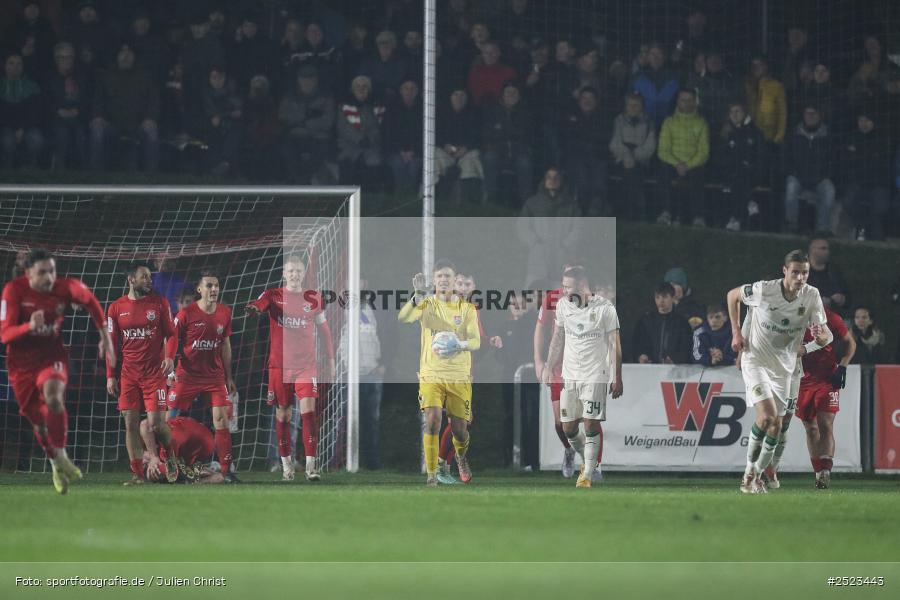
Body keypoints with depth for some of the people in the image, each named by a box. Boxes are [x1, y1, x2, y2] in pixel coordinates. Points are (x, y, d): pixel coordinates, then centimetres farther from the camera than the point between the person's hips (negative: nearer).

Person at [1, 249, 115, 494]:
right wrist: (29, 326, -40)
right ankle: (56, 464, 29)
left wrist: (105, 335, 11)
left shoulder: (66, 288, -12)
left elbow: (90, 300, 11)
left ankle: (60, 455, -18)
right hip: (21, 361, 0)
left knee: (53, 397, -31)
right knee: (38, 419, 5)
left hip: (52, 356, 0)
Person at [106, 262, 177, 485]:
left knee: (155, 423, -9)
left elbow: (171, 334, 6)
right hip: (128, 374, 2)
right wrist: (110, 376, 5)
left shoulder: (159, 303, 3)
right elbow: (112, 344, 9)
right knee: (131, 424, -2)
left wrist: (170, 357, -13)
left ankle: (170, 456, 20)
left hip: (154, 372, -2)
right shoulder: (116, 308, 6)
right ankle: (137, 474, 3)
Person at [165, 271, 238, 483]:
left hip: (215, 376, 3)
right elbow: (171, 341, -5)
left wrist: (228, 376, 14)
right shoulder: (186, 314, -10)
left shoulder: (224, 313, 3)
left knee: (221, 419, -6)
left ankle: (226, 470, -2)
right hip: (187, 376, -3)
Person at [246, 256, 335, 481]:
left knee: (308, 410, -14)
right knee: (283, 414, 5)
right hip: (279, 366, 0)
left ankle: (311, 465, -15)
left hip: (306, 365, 0)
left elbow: (323, 329, 16)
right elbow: (257, 306, -20)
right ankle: (286, 464, 17)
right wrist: (253, 309, -45)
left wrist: (330, 361, 16)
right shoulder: (273, 296, 0)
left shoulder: (314, 299, 7)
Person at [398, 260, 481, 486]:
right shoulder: (427, 304, 1)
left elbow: (476, 341, -5)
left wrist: (460, 344, -28)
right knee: (432, 422, -19)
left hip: (459, 376, 1)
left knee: (460, 429, 6)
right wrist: (418, 295, -31)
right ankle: (431, 475, -12)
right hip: (431, 376, -1)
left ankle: (462, 459, 40)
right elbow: (403, 318, -17)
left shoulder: (466, 308, 3)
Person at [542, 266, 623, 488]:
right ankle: (587, 459, 30)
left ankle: (588, 473, -1)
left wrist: (617, 378, -8)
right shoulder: (563, 305, 3)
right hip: (569, 375, 5)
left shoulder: (605, 309, -11)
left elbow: (614, 345, -7)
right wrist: (549, 368, 13)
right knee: (568, 427, 5)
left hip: (594, 375, -5)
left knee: (591, 424, -10)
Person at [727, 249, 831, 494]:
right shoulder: (764, 290, -20)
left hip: (783, 366, 5)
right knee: (767, 415, -23)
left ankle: (757, 476, 23)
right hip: (755, 360, -5)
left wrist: (821, 336, -33)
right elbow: (733, 295, 0)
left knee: (776, 426, 7)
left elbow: (826, 335, -8)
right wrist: (736, 333, -5)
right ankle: (750, 469, -4)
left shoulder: (812, 296, -10)